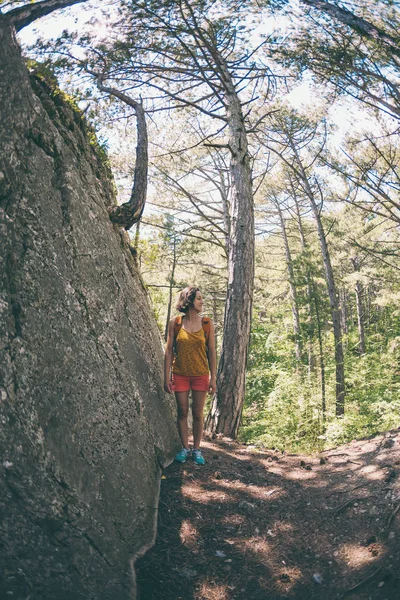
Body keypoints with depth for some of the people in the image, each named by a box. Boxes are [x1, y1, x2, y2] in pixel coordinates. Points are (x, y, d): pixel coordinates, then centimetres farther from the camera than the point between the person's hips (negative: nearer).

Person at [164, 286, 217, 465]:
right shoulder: (175, 323, -4)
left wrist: (213, 378, -2)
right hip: (180, 374, 0)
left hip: (201, 375, 0)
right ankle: (184, 448, 22)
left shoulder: (207, 324, -2)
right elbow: (169, 351, -1)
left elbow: (212, 352, 1)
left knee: (198, 413, 6)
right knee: (182, 412, 8)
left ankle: (197, 449, 20)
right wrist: (167, 377, -4)